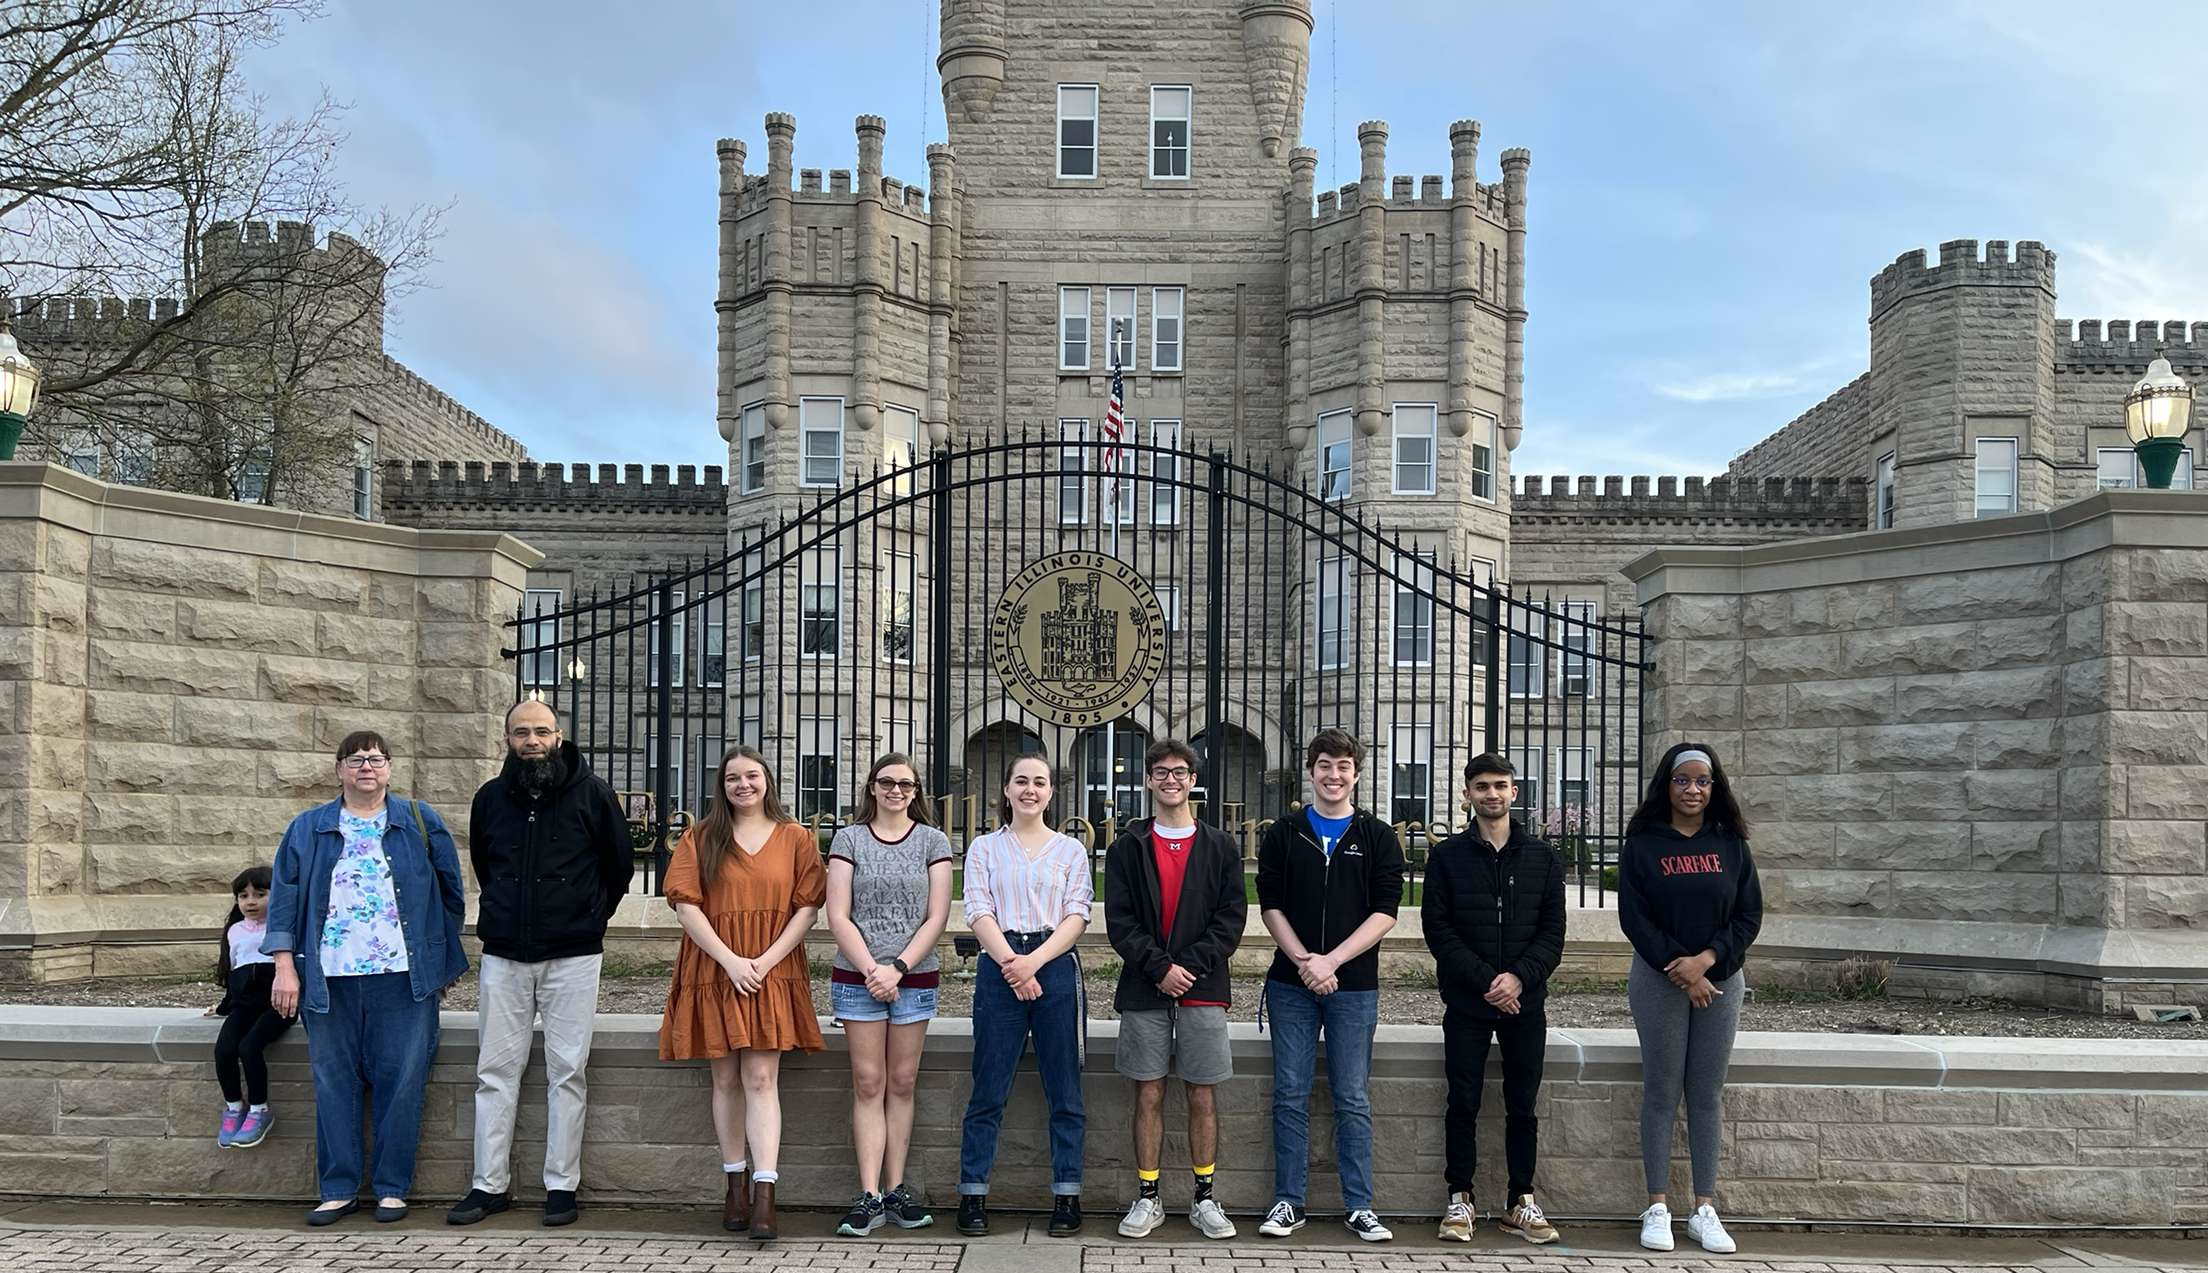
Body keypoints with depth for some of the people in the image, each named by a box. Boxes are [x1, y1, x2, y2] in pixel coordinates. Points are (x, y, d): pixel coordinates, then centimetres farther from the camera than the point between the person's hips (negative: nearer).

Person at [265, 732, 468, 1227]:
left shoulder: (420, 822, 8)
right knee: (334, 1083, 4)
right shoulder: (308, 829, 11)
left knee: (401, 1082, -2)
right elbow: (284, 898, 9)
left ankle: (392, 1188, 9)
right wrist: (285, 967, 0)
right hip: (330, 979, 1)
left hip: (404, 978, -1)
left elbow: (450, 889, 12)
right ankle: (339, 1190, 14)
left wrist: (442, 961, 10)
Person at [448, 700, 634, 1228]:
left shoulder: (592, 793, -2)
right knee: (495, 1071, 5)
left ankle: (561, 1186, 9)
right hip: (503, 955, 3)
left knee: (567, 1072, 1)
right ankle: (490, 1185, 13)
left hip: (572, 956, -3)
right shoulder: (490, 797, 8)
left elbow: (620, 864, 9)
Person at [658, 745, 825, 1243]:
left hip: (773, 974, -1)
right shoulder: (701, 838, 7)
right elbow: (686, 904, -2)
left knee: (761, 1079, -7)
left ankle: (764, 1195, -12)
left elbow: (807, 906, 2)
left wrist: (767, 960, -10)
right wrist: (731, 960, -12)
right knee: (726, 1079, 7)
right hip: (714, 972, 1)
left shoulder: (795, 838, 6)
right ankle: (736, 1184, 18)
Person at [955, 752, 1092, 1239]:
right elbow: (980, 914, 1)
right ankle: (972, 1196, 9)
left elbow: (1076, 917, 1)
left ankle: (1066, 1198, 10)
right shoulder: (984, 848, 11)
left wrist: (1033, 962, -13)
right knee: (988, 1091, 1)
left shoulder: (1071, 850, 11)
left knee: (1064, 1092, 2)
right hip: (998, 970, 0)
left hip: (1055, 969, 1)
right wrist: (1011, 964, -14)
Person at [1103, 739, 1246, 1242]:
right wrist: (1159, 968, -12)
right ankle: (1147, 1198, 13)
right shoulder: (1127, 848, 6)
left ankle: (1204, 1198, 15)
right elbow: (1119, 919, -1)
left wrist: (1190, 965, -11)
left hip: (1203, 989, 0)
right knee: (1149, 1094, 3)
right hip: (1143, 992, 0)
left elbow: (1232, 916, 0)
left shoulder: (1219, 847, 7)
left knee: (1202, 1095, 4)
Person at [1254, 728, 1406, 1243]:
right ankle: (1288, 1202, 13)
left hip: (1353, 985, -1)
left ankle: (1359, 1206, 12)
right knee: (1290, 1097, 5)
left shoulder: (1377, 837, 4)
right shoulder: (1284, 833, 7)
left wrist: (1331, 960, -13)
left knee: (1352, 1100, 4)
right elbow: (1270, 905, 2)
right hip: (1291, 984, 1)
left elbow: (1385, 911, -4)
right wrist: (1304, 961, -12)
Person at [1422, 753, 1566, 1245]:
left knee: (1522, 1105, 7)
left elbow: (1553, 930, 3)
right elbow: (1437, 928, -4)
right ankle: (1460, 1199, 12)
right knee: (1463, 1103, 2)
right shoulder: (1447, 856, 2)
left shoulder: (1542, 858, 7)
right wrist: (1486, 980, -13)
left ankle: (1520, 1201, 18)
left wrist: (1520, 977, -13)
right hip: (1466, 1002, -1)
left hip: (1525, 1001, 2)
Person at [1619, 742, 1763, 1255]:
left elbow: (1749, 915, 1)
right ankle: (1657, 1208, 8)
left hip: (1720, 977, 2)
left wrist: (1707, 958, -13)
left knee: (1708, 1094, 5)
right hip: (1659, 978, -2)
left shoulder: (1731, 845, 6)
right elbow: (1633, 916, -6)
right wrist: (1679, 970, -13)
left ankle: (1705, 1209, 11)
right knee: (1662, 1092, 1)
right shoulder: (1643, 845, -1)